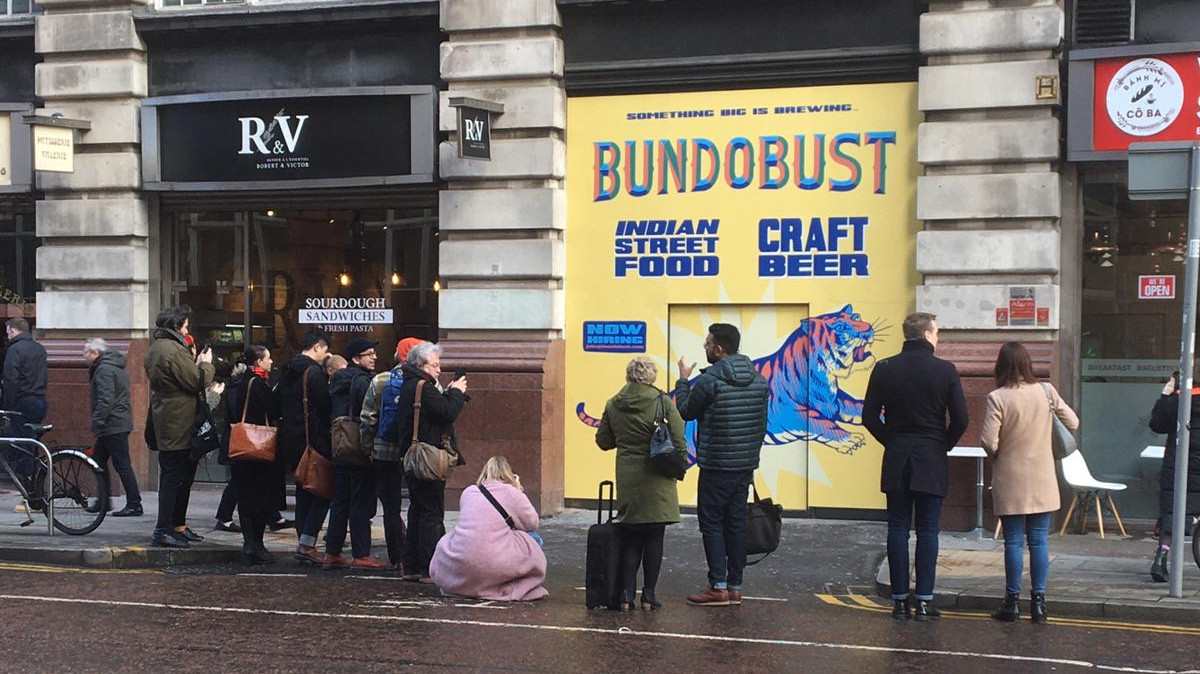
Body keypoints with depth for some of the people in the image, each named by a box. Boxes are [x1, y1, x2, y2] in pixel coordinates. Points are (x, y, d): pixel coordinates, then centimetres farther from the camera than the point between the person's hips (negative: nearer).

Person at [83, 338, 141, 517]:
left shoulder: (105, 369, -14)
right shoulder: (114, 367, 18)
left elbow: (106, 400, -23)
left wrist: (97, 423, -21)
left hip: (113, 425, -11)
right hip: (119, 423, 11)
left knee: (122, 465, -8)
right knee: (98, 460, 16)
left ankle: (134, 505, -6)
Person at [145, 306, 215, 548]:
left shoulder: (156, 348, 15)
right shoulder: (173, 350, -18)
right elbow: (198, 382, -18)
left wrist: (196, 363, 12)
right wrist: (206, 364, -2)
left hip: (165, 423, 11)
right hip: (179, 426, -11)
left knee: (171, 475, 16)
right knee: (175, 476, -8)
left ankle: (178, 526, 23)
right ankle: (163, 530, -7)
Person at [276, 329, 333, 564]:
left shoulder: (287, 371, 12)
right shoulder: (314, 371, -14)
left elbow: (277, 402, 17)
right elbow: (326, 405, -17)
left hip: (290, 439, 9)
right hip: (313, 438, -9)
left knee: (303, 490, 15)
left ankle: (303, 543, 16)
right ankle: (307, 543, -9)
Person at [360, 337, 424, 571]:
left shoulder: (379, 382, -3)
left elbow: (367, 420, -2)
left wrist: (368, 447, 8)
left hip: (384, 453, 1)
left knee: (391, 508, 10)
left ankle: (398, 559, 11)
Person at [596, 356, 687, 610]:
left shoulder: (613, 405, 2)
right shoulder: (662, 402, -9)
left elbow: (603, 441, 10)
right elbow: (678, 441, -10)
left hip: (627, 480, 3)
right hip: (657, 480, -3)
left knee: (630, 540, 12)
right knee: (654, 540, 5)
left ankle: (626, 595, 7)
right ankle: (648, 596, 7)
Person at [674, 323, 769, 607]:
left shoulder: (710, 380, -15)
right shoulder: (758, 379, 6)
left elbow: (686, 412, -1)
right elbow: (762, 424, 11)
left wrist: (683, 381, 12)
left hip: (716, 466, -6)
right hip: (746, 466, 6)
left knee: (711, 523, 1)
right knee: (736, 522, 11)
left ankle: (718, 587, -1)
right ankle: (735, 586, 14)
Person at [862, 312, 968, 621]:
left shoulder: (884, 369, -1)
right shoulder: (945, 370, -6)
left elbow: (870, 417, -1)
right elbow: (960, 419, -6)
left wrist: (891, 441, 11)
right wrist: (944, 446, 8)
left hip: (896, 459, 2)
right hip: (932, 461, -2)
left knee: (898, 530, 6)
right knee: (927, 532, 3)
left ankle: (900, 600, 8)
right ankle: (924, 601, 4)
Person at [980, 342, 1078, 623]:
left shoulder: (997, 398, -13)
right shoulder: (1046, 392, -3)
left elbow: (988, 441, -17)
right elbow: (1073, 423, 6)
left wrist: (996, 455, 4)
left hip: (1010, 481, -2)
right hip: (1043, 480, 2)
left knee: (1013, 542, 4)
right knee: (1039, 541, 8)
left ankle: (1012, 602, 9)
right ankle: (1038, 600, 10)